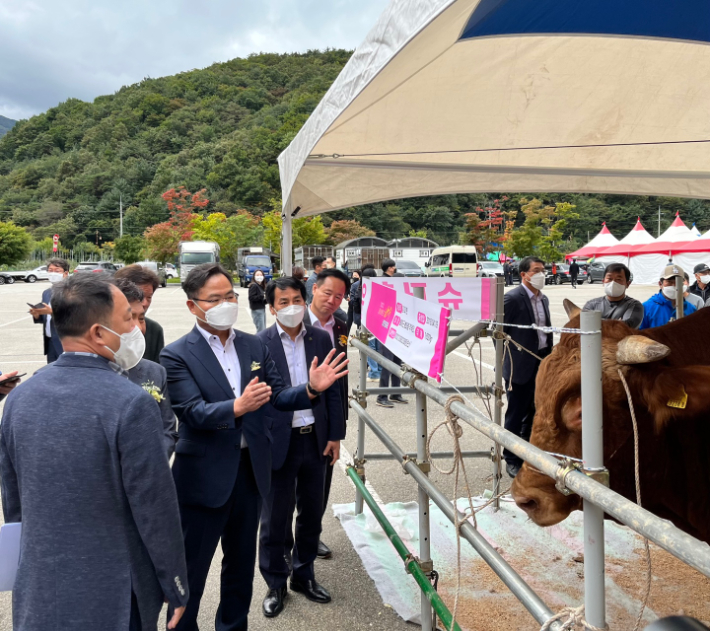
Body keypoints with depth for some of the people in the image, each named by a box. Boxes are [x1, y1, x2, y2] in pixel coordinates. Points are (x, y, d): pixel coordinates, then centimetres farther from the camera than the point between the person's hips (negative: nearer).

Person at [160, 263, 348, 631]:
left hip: (251, 469, 5)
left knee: (242, 561, 21)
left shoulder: (255, 346, 3)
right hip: (203, 475, -5)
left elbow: (279, 397, 2)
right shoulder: (177, 355, -12)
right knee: (192, 567, 10)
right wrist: (238, 407, -40)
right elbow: (194, 413, -22)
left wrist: (311, 389, -18)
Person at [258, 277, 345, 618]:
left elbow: (333, 390, 6)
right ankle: (275, 583, 28)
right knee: (274, 518, 10)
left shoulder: (321, 339, 1)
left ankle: (303, 574, 36)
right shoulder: (259, 344, -9)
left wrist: (335, 435, 3)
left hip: (315, 439, 4)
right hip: (277, 443, -3)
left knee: (311, 513, 17)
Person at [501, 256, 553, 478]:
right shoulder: (512, 298, -13)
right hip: (521, 366, -7)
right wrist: (506, 358, -7)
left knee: (533, 413, 16)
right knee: (516, 415, 3)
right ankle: (512, 460, 16)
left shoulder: (543, 299, 11)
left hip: (541, 364, 7)